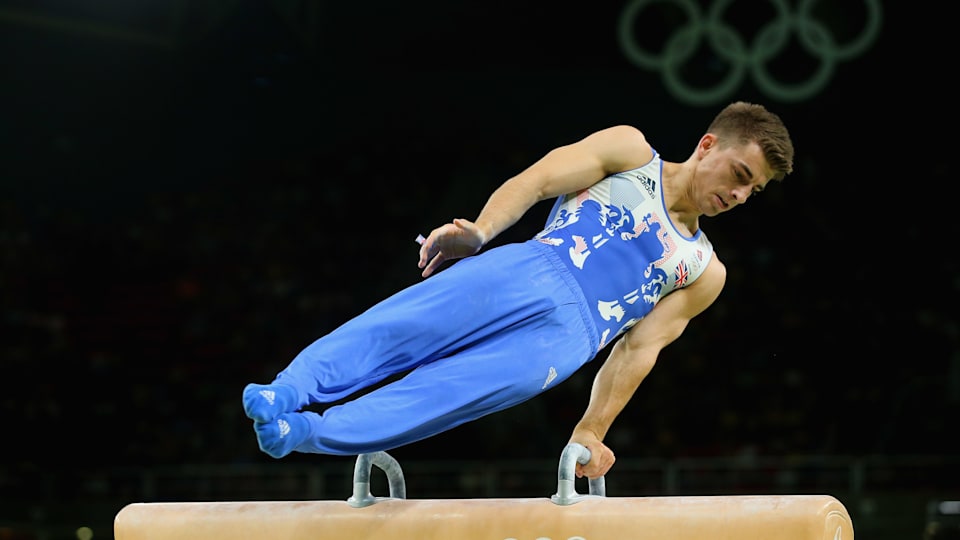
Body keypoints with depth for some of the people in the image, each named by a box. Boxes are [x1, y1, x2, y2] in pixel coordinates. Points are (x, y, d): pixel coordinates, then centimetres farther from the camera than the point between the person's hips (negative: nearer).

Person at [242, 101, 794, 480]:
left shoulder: (703, 273, 25)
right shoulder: (631, 153, 16)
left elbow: (640, 349, 19)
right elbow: (538, 179, 5)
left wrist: (593, 431, 8)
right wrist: (479, 232, -14)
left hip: (566, 335, 1)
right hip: (529, 272, -1)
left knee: (448, 389, -23)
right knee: (394, 329, -25)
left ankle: (303, 433, -37)